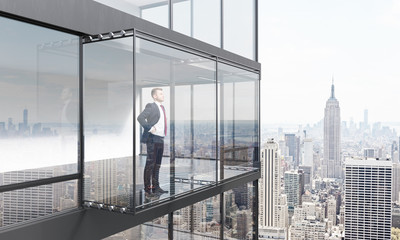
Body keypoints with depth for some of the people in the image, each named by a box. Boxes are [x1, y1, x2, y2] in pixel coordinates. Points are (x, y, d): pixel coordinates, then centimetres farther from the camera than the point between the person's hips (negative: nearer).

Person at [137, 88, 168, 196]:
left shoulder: (162, 107, 17)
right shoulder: (151, 106, -9)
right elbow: (140, 118, -21)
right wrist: (149, 128, -22)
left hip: (160, 139, 8)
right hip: (152, 139, -8)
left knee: (157, 165, 12)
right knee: (150, 164, -4)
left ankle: (156, 187, 20)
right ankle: (148, 188, 3)